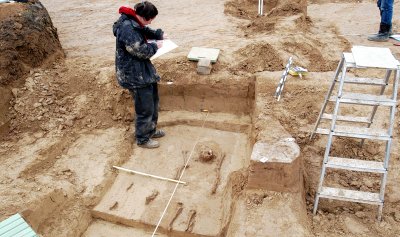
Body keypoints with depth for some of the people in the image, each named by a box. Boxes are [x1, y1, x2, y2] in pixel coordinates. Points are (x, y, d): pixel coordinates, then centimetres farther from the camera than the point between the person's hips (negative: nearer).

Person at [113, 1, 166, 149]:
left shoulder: (134, 23, 6)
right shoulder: (127, 28, -26)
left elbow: (146, 31, 26)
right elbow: (141, 51, -26)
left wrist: (159, 34, 10)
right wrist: (155, 45, -10)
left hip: (144, 71, 11)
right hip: (134, 76, -11)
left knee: (153, 102, 23)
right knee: (145, 108, 1)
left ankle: (151, 130, 41)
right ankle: (142, 139, 21)